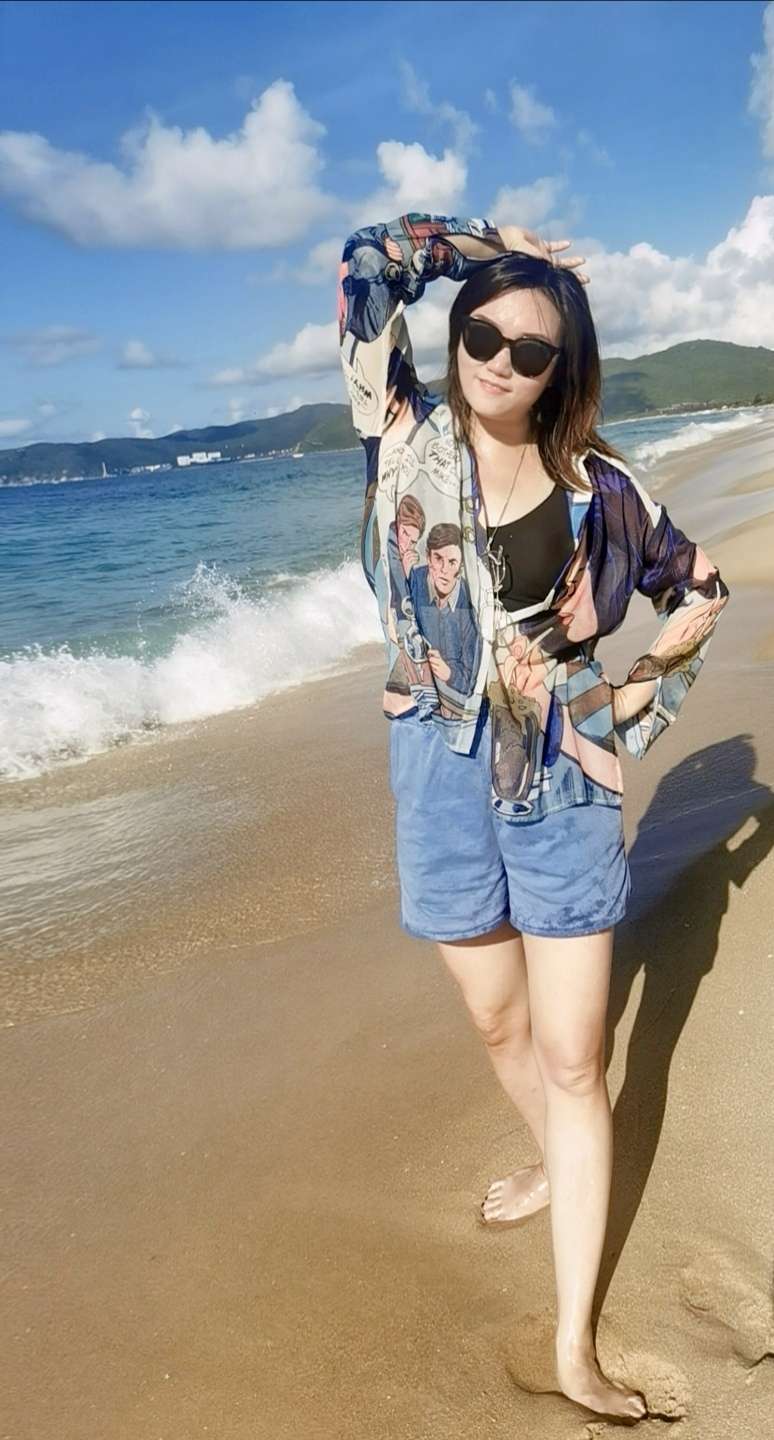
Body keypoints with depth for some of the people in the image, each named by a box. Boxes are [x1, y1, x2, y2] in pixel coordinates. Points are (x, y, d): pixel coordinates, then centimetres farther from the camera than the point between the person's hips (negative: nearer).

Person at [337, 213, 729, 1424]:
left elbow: (701, 590, 11)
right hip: (442, 780, 2)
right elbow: (371, 261, -4)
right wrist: (497, 246, 5)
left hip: (562, 787, -1)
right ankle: (554, 1162, 51)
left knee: (574, 1059, 3)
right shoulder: (409, 438, -2)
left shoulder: (598, 488, -3)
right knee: (500, 1024, 19)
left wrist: (638, 700, 1)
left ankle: (574, 1349, 16)